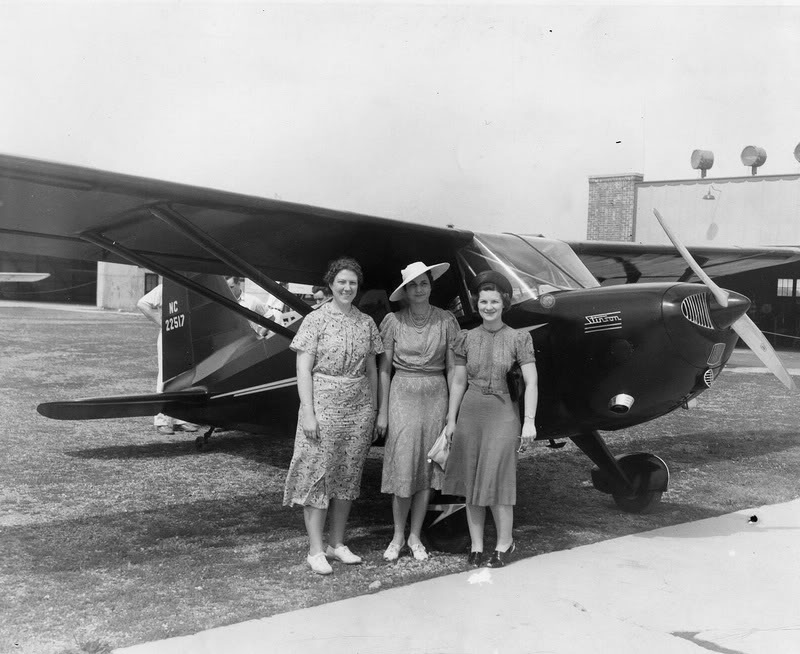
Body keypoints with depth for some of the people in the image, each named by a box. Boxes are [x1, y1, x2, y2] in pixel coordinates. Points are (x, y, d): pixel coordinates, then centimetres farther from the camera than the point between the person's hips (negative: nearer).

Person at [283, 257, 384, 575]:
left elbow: (371, 370, 14)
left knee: (348, 475, 9)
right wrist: (308, 412, -13)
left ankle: (337, 543, 20)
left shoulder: (366, 323, 9)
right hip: (323, 404, -4)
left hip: (359, 407, 5)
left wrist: (374, 411, 11)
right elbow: (303, 369, -6)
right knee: (318, 473, -1)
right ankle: (315, 549, 6)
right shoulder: (316, 320, -4)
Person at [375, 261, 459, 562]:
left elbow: (452, 368, 4)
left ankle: (415, 537, 20)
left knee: (427, 468, 6)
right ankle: (398, 535, 16)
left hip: (435, 396, 1)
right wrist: (382, 411, -1)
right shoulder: (393, 321, -1)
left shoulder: (446, 321, 2)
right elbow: (384, 368, 2)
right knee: (402, 466, -2)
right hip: (402, 394, -1)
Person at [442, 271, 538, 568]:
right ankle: (476, 545, 17)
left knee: (498, 479, -4)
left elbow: (531, 382, -4)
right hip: (470, 412, 3)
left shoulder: (518, 338, -2)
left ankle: (504, 543, 14)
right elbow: (458, 382, 10)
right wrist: (451, 420, 8)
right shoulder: (467, 338, 6)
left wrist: (529, 421, -10)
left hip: (502, 412, -3)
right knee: (471, 481, 7)